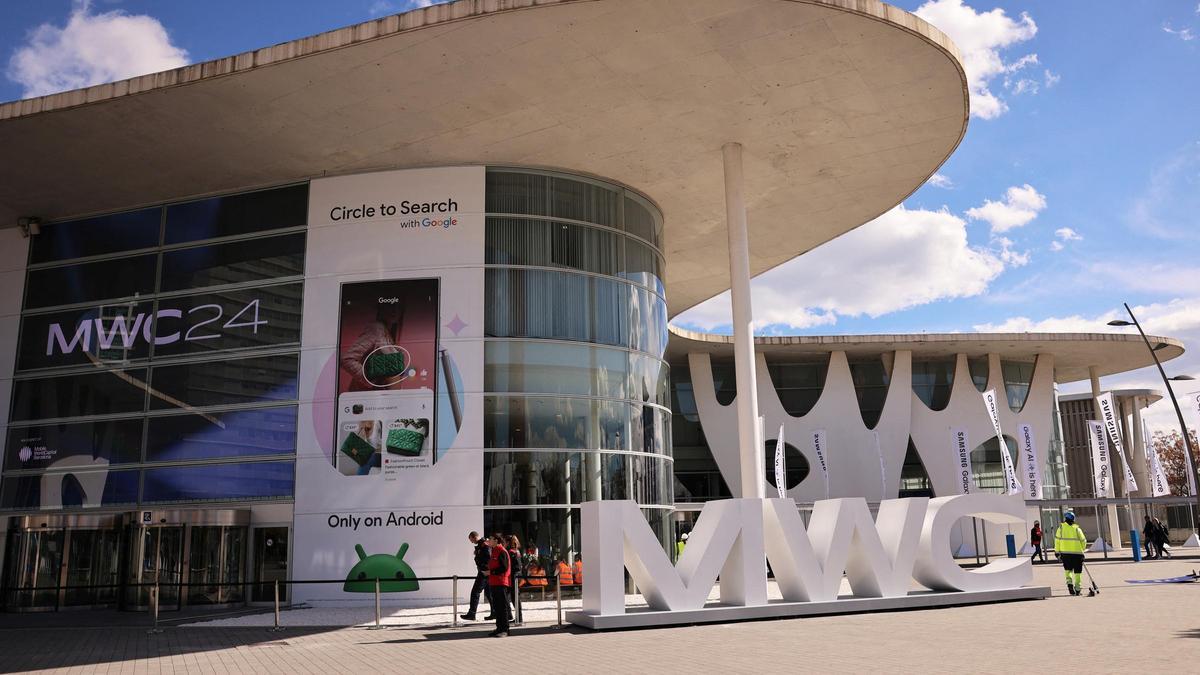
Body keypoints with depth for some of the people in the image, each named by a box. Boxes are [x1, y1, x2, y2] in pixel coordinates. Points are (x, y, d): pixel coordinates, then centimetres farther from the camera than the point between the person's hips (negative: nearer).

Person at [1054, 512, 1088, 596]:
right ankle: (1077, 589, 7)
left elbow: (1057, 540, -1)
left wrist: (1057, 551, 5)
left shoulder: (1061, 527, 2)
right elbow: (1083, 540, 0)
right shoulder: (1077, 528, 2)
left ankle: (1069, 582, -7)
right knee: (1077, 572, 8)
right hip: (1077, 553, 0)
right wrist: (1082, 550, 16)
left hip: (1065, 552, 0)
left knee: (1068, 570, 16)